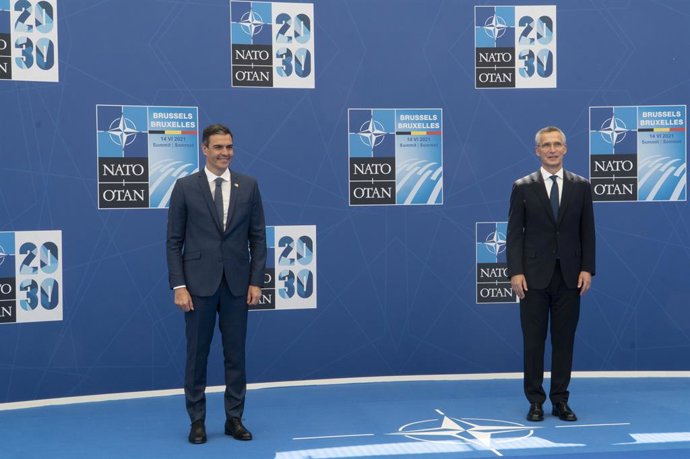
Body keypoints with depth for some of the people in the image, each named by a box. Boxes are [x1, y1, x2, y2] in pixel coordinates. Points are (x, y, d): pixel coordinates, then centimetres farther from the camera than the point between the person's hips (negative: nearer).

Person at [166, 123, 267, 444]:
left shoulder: (248, 186, 4)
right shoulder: (185, 187, -2)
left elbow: (257, 237, 5)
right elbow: (174, 242, -2)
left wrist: (256, 281, -1)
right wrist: (179, 286, -9)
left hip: (237, 284, 2)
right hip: (199, 284, -2)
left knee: (235, 354, 8)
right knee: (197, 354, 6)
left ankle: (234, 419, 20)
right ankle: (197, 420, 18)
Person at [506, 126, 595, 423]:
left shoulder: (581, 186, 6)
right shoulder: (523, 187, 1)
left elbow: (587, 232, 6)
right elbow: (514, 233, -2)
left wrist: (587, 269, -3)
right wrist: (515, 272, -10)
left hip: (569, 276, 2)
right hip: (534, 276, -1)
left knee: (564, 340, 6)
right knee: (533, 340, 3)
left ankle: (560, 400, 16)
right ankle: (536, 401, 13)